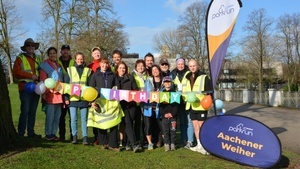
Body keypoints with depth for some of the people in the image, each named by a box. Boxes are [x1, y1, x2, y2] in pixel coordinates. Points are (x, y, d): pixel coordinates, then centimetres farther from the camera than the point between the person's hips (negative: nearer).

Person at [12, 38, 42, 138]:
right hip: (25, 88, -5)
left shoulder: (37, 59, 19)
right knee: (25, 111, -8)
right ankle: (21, 133, 0)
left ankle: (31, 132, 15)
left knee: (33, 111, 8)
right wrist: (30, 75, -13)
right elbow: (15, 72, -7)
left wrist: (38, 78, 3)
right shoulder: (20, 58, 3)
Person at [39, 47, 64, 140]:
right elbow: (43, 80, -4)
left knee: (57, 115, 6)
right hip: (50, 92, -5)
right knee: (50, 115, -7)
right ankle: (48, 134, 4)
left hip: (59, 93, 6)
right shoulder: (45, 65, 2)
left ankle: (53, 133, 15)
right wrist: (44, 92, -12)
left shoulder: (59, 65, 19)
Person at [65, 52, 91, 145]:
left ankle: (85, 137, 7)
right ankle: (74, 136, 14)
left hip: (84, 98, 0)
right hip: (72, 98, 0)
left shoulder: (87, 70, 8)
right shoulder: (70, 70, 7)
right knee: (73, 118, 3)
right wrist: (66, 98, 0)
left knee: (84, 118, 3)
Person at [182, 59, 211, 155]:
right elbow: (185, 91, 21)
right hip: (191, 106, 6)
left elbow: (209, 90, -8)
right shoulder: (187, 78, 13)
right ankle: (199, 145, 22)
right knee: (195, 125, 11)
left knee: (202, 126, -4)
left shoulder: (204, 77, -6)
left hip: (201, 106, -6)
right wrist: (186, 100, 14)